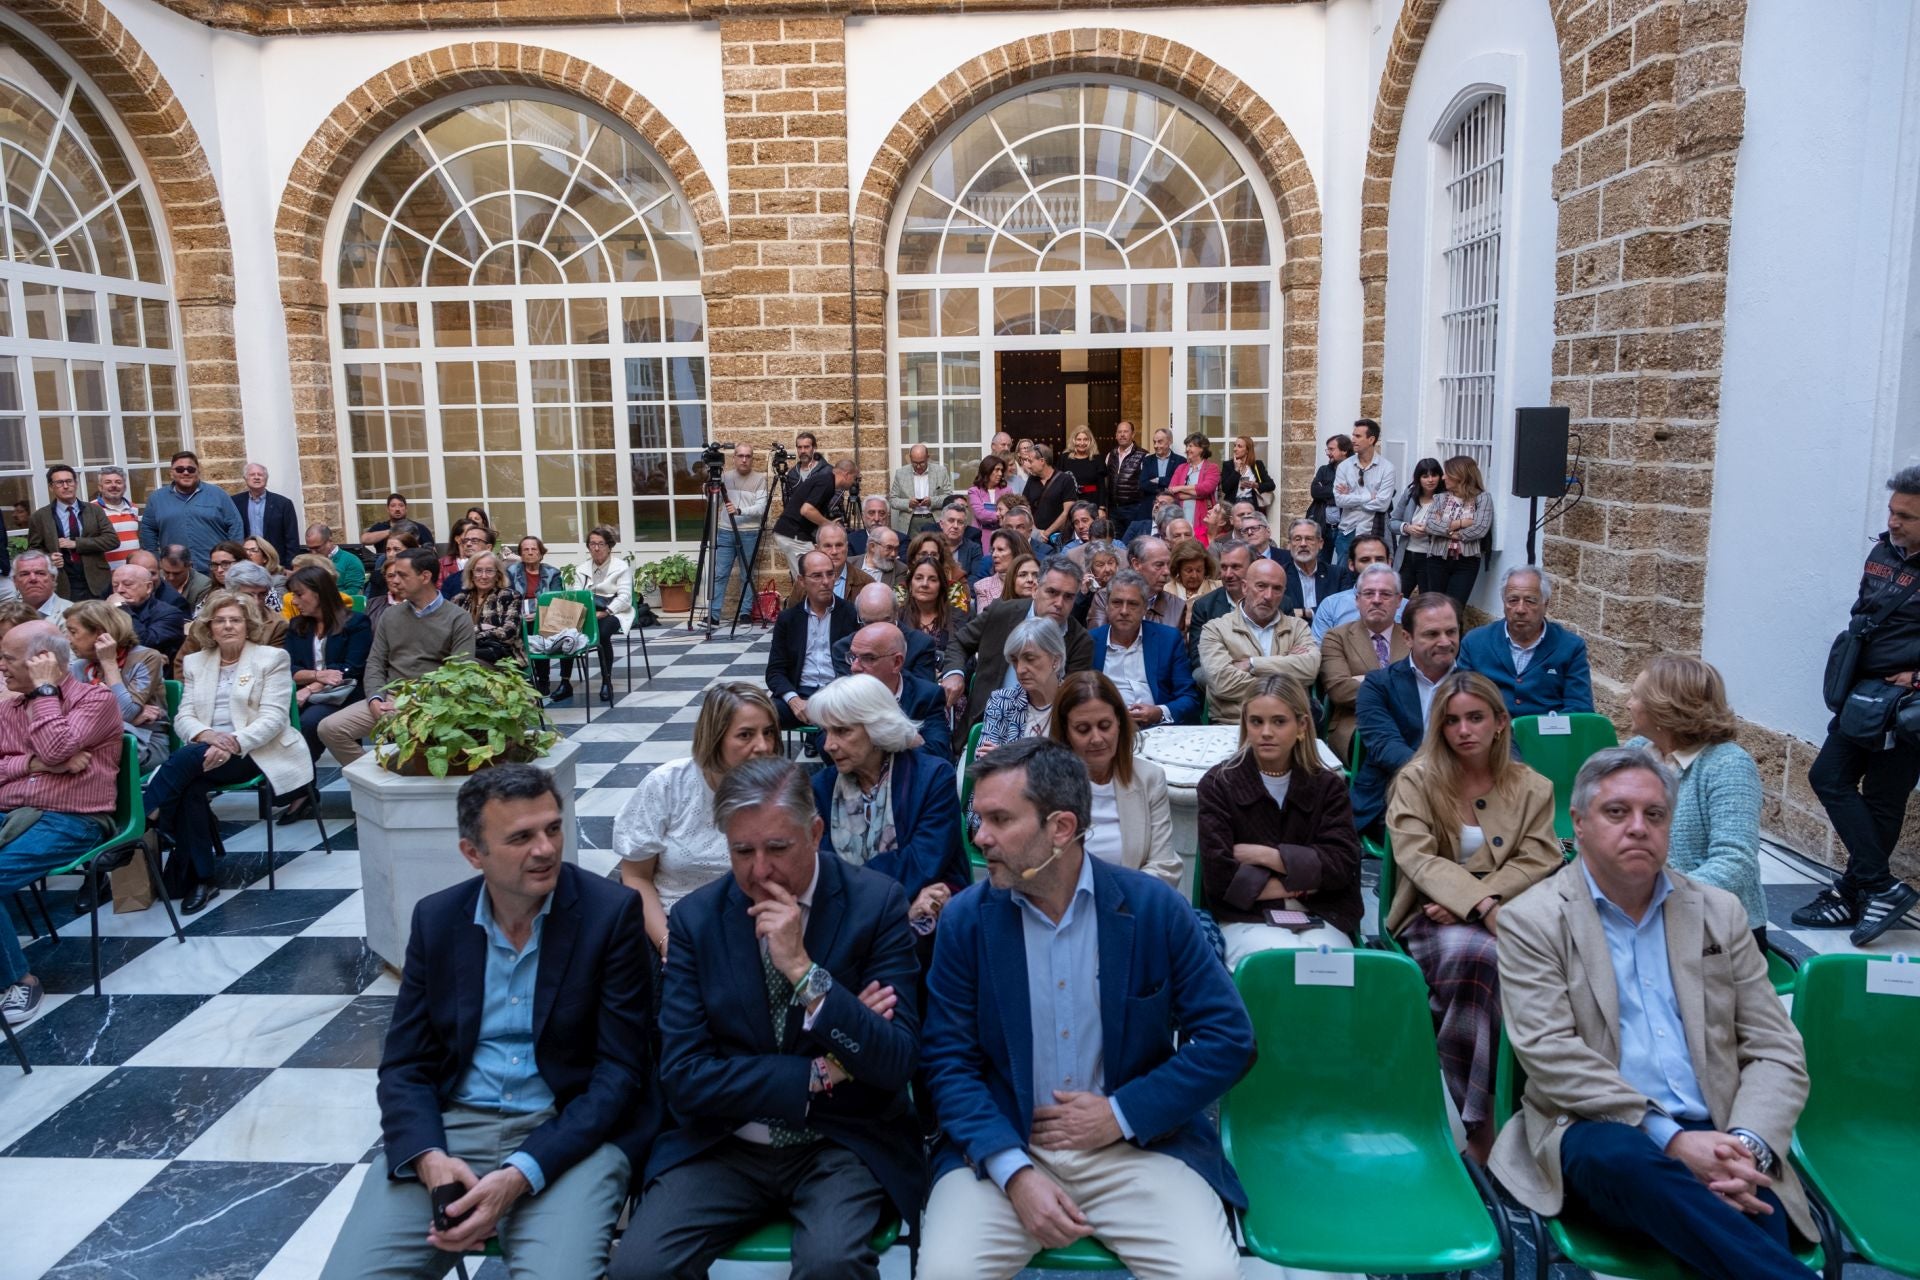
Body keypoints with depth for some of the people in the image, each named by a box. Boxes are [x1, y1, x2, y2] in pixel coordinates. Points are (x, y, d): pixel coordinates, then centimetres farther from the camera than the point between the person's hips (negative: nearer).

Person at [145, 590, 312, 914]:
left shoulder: (272, 658, 5)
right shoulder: (194, 662, 18)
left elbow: (272, 718, -6)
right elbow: (183, 717, 10)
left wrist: (234, 742, -23)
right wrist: (205, 734, -15)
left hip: (254, 752, -4)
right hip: (206, 750, 4)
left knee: (186, 758, -31)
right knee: (191, 786, -29)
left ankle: (145, 820, -15)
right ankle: (199, 879, -21)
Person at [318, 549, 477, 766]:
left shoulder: (458, 619, 0)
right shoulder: (390, 615, 16)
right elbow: (375, 663, 13)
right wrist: (375, 699, -7)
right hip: (390, 699, 5)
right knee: (330, 728, -12)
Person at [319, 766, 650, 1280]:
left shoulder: (612, 913, -9)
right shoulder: (436, 918, 4)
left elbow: (620, 1071, -9)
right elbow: (405, 1064, 5)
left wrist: (521, 1175, -19)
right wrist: (429, 1157, -15)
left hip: (572, 1132, -3)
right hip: (450, 1125, 3)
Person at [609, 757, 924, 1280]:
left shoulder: (877, 902, -9)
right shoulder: (695, 918, -4)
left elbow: (896, 1066, -13)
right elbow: (683, 1079, -8)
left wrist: (803, 969, -24)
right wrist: (819, 1074, -14)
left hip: (845, 1141, -2)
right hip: (725, 1145, 2)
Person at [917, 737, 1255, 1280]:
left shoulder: (1155, 907, -6)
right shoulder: (964, 919, -4)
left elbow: (1228, 1038, -3)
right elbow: (949, 1061, -4)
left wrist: (1122, 1114, -10)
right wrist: (1015, 1172, -17)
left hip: (1139, 1144, 0)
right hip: (1002, 1147, 1)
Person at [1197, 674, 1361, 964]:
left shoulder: (1329, 785, 9)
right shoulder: (1219, 783, 1)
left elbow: (1341, 865, -4)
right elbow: (1219, 875, -9)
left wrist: (1265, 855, -9)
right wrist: (1302, 881, -5)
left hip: (1320, 918, 2)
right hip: (1247, 918, -2)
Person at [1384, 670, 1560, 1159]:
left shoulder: (1532, 788, 14)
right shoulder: (1417, 780, 7)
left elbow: (1537, 862, 2)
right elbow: (1417, 857, -6)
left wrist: (1467, 901, -13)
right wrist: (1480, 902, -23)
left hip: (1505, 917, 1)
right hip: (1433, 918, -1)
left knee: (1472, 955, -36)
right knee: (1474, 952, -37)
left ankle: (1479, 1127, -23)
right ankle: (1486, 1126, -25)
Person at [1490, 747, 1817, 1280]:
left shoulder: (1718, 913, 15)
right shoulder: (1532, 921, 2)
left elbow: (1777, 1051, 11)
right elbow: (1552, 1055, -8)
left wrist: (1748, 1146, -9)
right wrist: (1670, 1138, -17)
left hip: (1714, 1139, 1)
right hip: (1597, 1132, -1)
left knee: (1756, 1228, -35)